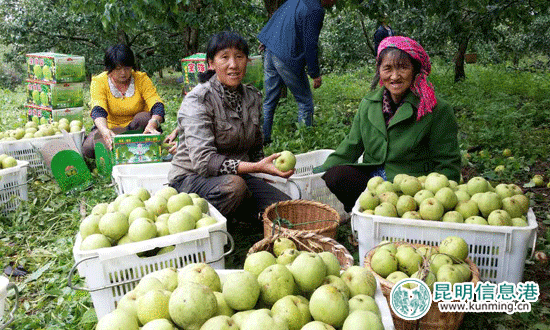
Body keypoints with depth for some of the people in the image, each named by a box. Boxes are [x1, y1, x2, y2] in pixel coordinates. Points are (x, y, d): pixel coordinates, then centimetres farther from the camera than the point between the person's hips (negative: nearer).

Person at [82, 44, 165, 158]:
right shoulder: (99, 82, -9)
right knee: (88, 147, -29)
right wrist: (104, 131, -48)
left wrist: (152, 124, -44)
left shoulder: (141, 78, -8)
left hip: (136, 128, 1)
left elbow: (157, 105, -20)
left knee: (144, 117, -33)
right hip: (110, 128, 0)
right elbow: (98, 110, -25)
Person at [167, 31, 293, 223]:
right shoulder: (198, 100, -15)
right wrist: (257, 167, -35)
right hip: (191, 178, -6)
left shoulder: (253, 97, 5)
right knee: (233, 186, -38)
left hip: (238, 176, 6)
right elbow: (203, 160, -27)